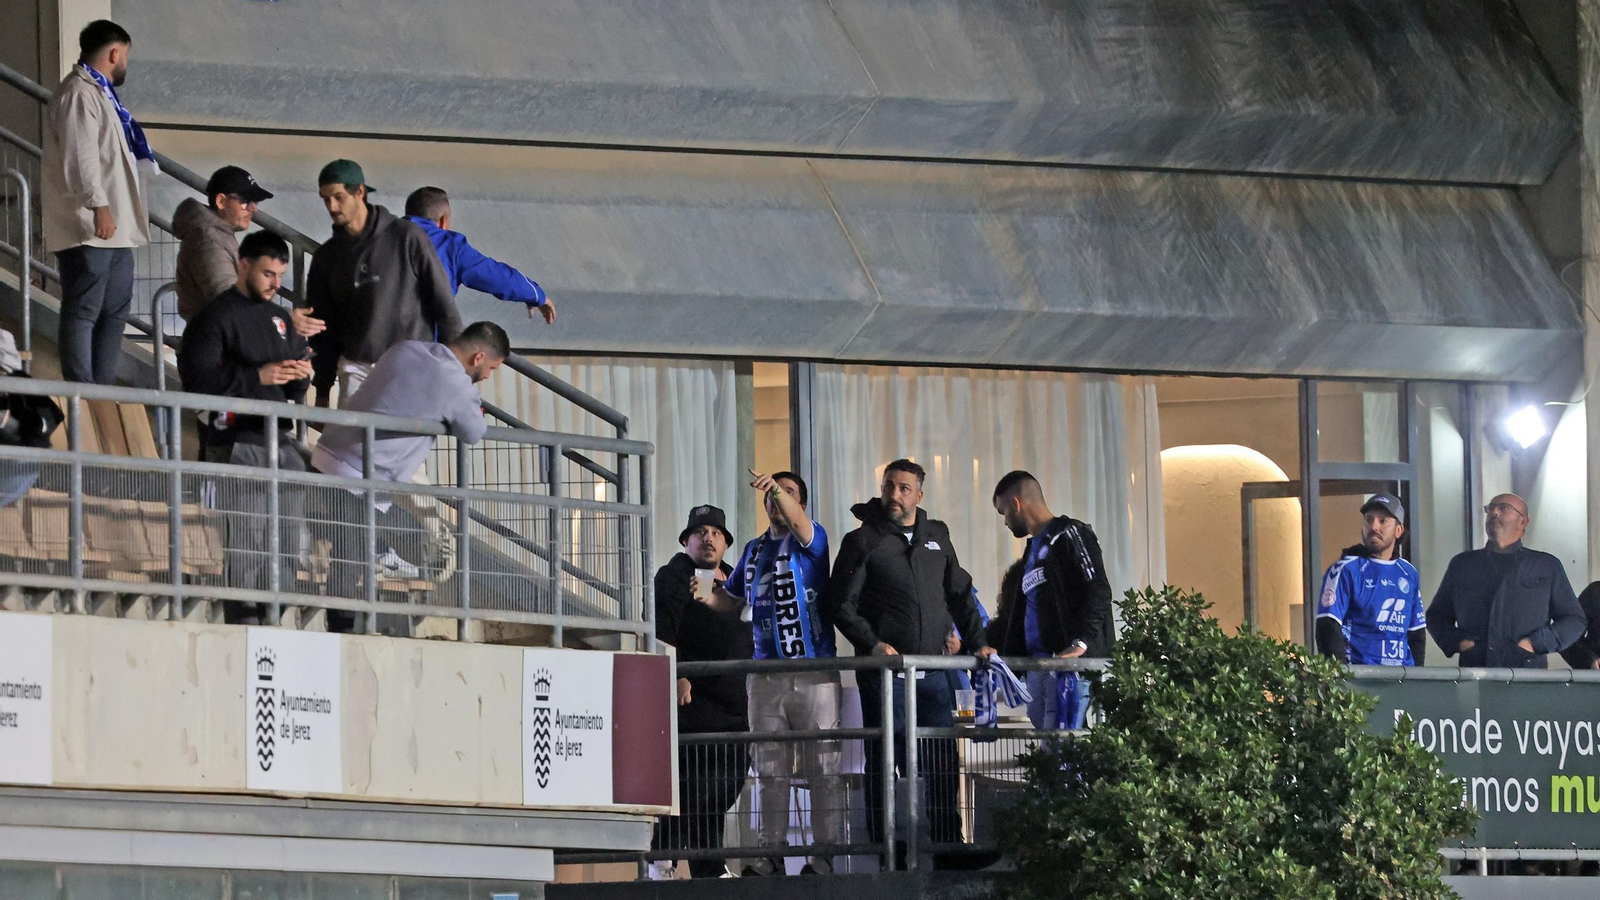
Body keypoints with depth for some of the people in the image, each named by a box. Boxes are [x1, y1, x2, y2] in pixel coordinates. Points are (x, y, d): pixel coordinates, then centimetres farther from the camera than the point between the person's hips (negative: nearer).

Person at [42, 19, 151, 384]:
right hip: (87, 230, -11)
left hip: (114, 229, 11)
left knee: (114, 312, 14)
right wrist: (98, 205, -29)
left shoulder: (98, 93, 22)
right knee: (82, 312, -10)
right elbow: (79, 157, -22)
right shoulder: (78, 94, -12)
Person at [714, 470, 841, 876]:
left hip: (814, 672, -5)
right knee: (770, 771, 6)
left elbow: (799, 523, -23)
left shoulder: (810, 539, 1)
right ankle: (771, 854, 9)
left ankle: (825, 854, -2)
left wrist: (778, 488, -40)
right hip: (766, 674, 5)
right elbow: (731, 597, 30)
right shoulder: (754, 550, 17)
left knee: (822, 768, -3)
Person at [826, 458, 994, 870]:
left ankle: (948, 848, 6)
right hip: (885, 671, -4)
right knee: (883, 762, -2)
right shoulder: (863, 541, 1)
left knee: (943, 764, 2)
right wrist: (872, 644, -15)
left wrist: (976, 643, 13)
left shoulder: (936, 536, 15)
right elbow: (841, 605, -3)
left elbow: (960, 595, 23)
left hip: (933, 672, 4)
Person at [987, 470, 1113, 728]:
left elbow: (1097, 593, -14)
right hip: (1036, 664, 9)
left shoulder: (1069, 535, -3)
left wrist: (1081, 643, -25)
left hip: (1067, 660, -9)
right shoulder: (1033, 548, 26)